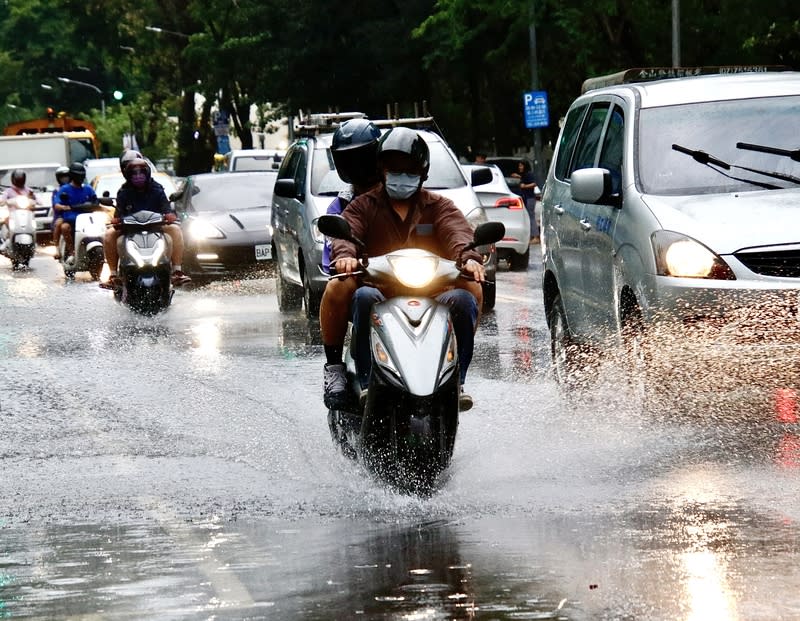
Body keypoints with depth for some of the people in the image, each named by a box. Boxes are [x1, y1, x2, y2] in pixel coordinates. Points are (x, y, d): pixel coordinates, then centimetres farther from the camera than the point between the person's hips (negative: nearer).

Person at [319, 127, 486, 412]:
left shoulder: (439, 207, 18)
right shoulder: (364, 206, 16)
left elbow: (458, 232, -4)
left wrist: (468, 257, -29)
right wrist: (345, 254, -31)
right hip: (380, 291, -1)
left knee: (464, 297, -29)